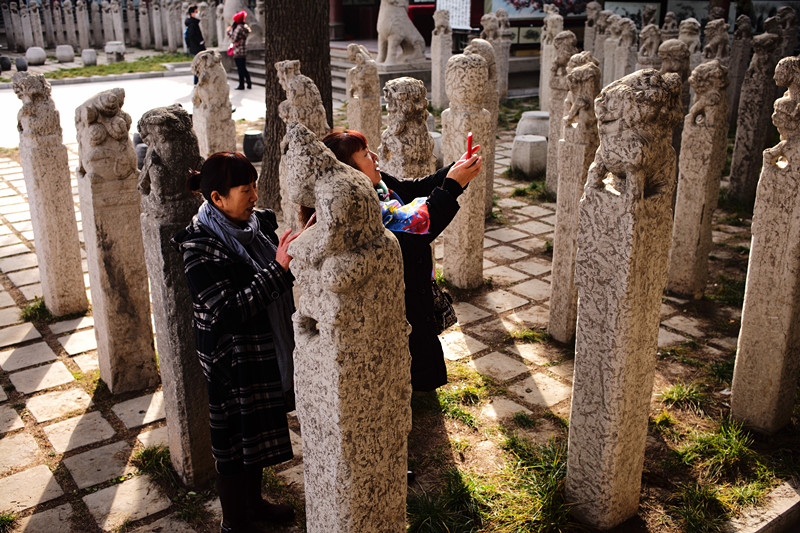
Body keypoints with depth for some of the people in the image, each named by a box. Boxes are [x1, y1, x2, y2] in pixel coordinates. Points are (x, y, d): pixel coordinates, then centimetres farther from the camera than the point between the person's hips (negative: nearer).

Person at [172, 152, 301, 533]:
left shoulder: (258, 222, -1)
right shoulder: (200, 248, -22)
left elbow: (280, 284, 12)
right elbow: (228, 312, -29)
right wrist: (277, 268, -32)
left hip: (267, 351, 8)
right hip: (232, 362, -7)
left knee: (259, 431, 23)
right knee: (236, 440, 9)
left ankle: (252, 502, 45)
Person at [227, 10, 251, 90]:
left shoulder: (239, 27, -15)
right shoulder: (245, 27, 12)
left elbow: (234, 39, -15)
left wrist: (229, 31, -4)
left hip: (238, 52, -8)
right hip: (244, 51, 8)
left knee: (240, 69, -4)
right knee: (244, 68, 14)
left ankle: (241, 85, -1)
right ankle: (249, 84, 14)